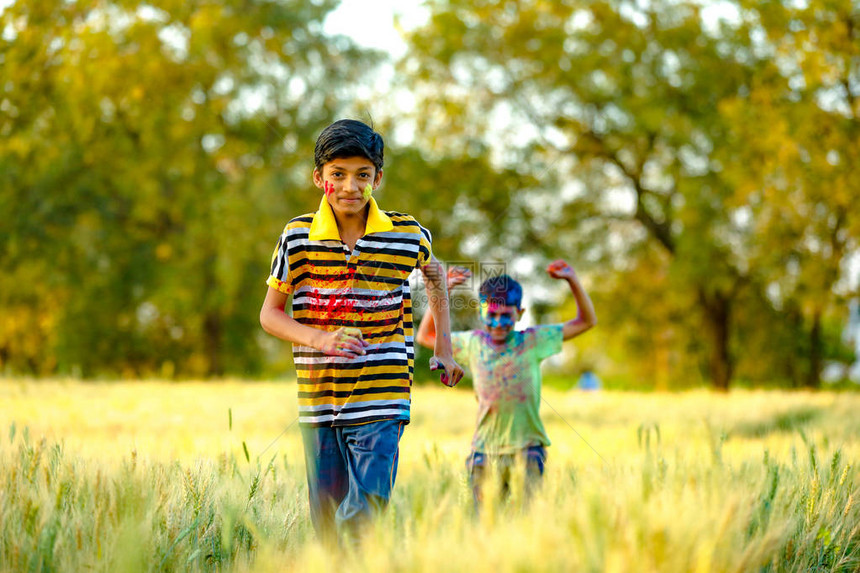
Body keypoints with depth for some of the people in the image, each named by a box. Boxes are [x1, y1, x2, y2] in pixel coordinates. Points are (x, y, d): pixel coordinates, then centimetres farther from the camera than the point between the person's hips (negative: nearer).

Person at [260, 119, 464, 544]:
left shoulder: (407, 234, -1)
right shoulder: (297, 236, -2)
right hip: (317, 401, 2)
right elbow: (270, 314, 4)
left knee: (364, 519, -13)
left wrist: (443, 348, 17)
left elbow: (434, 272, 22)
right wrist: (320, 339, -15)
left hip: (381, 402, -2)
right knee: (327, 522, 11)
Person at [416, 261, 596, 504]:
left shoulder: (533, 341, 3)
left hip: (526, 447, -2)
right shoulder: (473, 343, 8)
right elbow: (425, 336, 16)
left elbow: (586, 321, 6)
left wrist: (572, 280, -5)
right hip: (485, 448, 2)